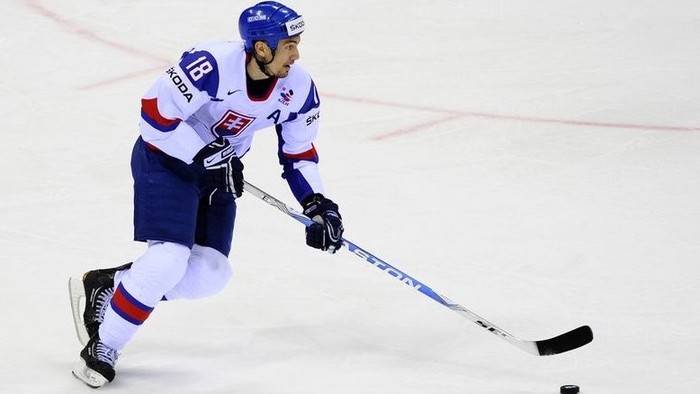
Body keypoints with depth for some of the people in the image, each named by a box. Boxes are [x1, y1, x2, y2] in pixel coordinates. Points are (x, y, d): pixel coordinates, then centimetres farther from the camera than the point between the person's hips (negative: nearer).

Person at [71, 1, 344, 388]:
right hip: (166, 157, -7)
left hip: (218, 169, 7)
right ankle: (102, 349, -5)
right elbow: (156, 113, -28)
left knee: (208, 275, -4)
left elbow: (298, 152, 3)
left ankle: (109, 284, 15)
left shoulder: (299, 88, -10)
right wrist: (207, 156, -28)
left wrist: (317, 204, -10)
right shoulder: (212, 65, -31)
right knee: (167, 261, -20)